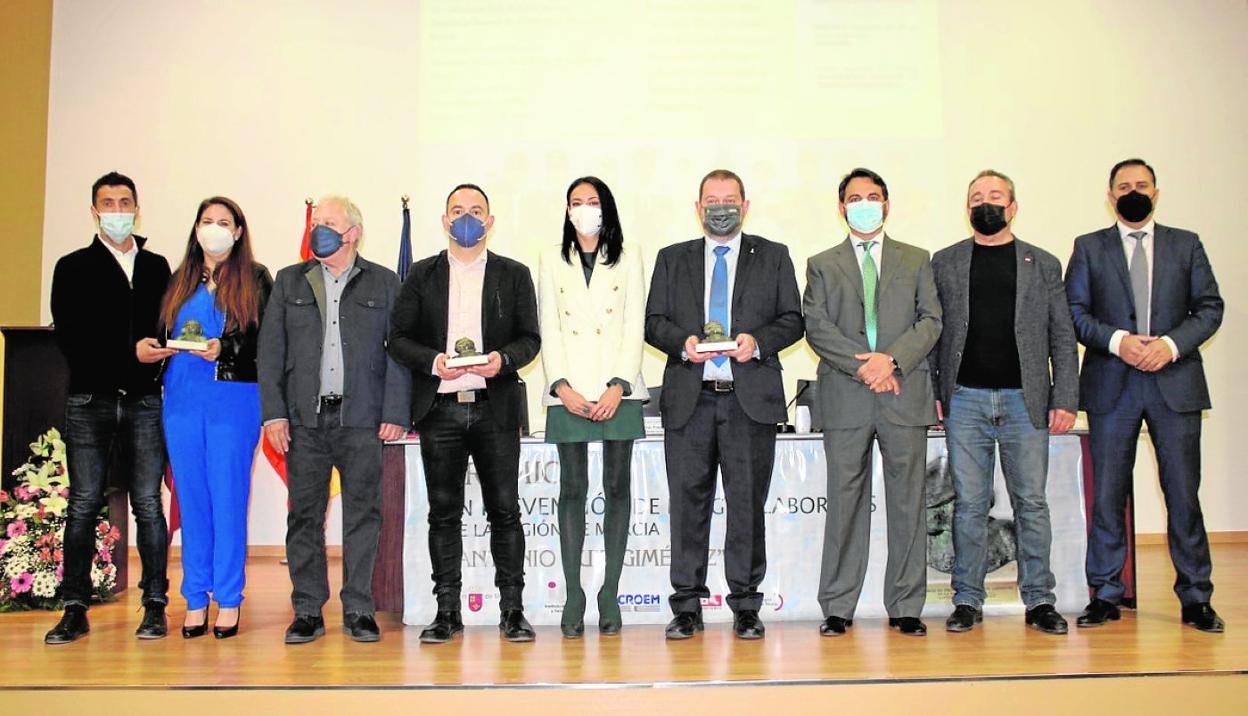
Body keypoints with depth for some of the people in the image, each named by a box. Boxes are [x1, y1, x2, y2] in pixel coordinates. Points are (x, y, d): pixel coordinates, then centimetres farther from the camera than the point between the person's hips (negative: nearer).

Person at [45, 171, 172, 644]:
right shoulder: (73, 268, 9)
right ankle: (75, 610, 7)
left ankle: (155, 606, 6)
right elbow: (68, 336, -1)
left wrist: (160, 350, -8)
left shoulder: (157, 266, 15)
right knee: (83, 505, 1)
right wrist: (130, 351, -12)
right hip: (90, 399, -1)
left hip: (145, 400, 1)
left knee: (148, 505, 1)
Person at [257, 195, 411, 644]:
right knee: (304, 514, 4)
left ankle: (358, 610, 11)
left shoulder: (384, 284, 8)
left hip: (362, 420, -1)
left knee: (362, 513, 1)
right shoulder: (290, 282, 13)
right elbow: (270, 350, 9)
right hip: (304, 419, 2)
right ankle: (308, 611, 13)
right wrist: (273, 413, -1)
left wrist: (395, 414, -5)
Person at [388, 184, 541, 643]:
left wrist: (503, 359, -13)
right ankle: (447, 612, 13)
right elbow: (398, 339, 6)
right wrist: (433, 361, -12)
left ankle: (512, 609, 10)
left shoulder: (513, 275, 10)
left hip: (496, 409, -1)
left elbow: (530, 338, 7)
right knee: (444, 512, 5)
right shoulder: (421, 275, 11)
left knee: (504, 510, 1)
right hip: (440, 410, 1)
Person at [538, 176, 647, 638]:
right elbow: (549, 330, 6)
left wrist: (618, 387, -9)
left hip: (617, 390, 0)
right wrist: (562, 387, -7)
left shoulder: (628, 259, 11)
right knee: (572, 489, 0)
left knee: (617, 488, 1)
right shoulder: (552, 262, 14)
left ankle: (610, 594, 6)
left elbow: (634, 328, 3)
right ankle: (573, 596, 3)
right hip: (569, 392, 1)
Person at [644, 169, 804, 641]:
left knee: (748, 503, 2)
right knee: (688, 501, 3)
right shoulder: (672, 259, 15)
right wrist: (683, 342, -11)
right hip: (689, 398, 1)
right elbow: (653, 322, 9)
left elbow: (792, 320, 7)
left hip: (751, 398, -1)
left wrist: (758, 340, -12)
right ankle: (687, 607, 12)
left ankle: (745, 606, 12)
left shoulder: (773, 257, 12)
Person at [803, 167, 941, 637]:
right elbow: (816, 328, 1)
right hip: (845, 399, -1)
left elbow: (930, 321, 5)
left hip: (905, 394, 1)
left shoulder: (916, 260, 15)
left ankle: (905, 607, 12)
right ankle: (838, 608, 9)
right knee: (845, 502, 1)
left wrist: (891, 359, -12)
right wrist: (863, 365, -12)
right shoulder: (822, 265, 13)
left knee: (907, 502, 3)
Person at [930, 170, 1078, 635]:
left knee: (1031, 503, 4)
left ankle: (1039, 600, 14)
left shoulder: (1042, 264, 10)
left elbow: (1062, 337, 7)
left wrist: (1065, 400, -2)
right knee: (969, 504, 3)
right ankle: (968, 600, 12)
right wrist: (931, 393, -1)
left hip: (1025, 400, 0)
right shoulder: (945, 263, 10)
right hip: (965, 400, 0)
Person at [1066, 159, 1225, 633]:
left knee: (1184, 494, 2)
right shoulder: (1089, 248, 10)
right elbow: (1074, 311, 2)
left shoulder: (1186, 244, 12)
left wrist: (1170, 344, -11)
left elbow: (1210, 307, 6)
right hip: (1111, 385, 0)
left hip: (1175, 382, 1)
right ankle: (1105, 595, 11)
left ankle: (1196, 598, 12)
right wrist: (1117, 340, -14)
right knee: (1107, 495, 2)